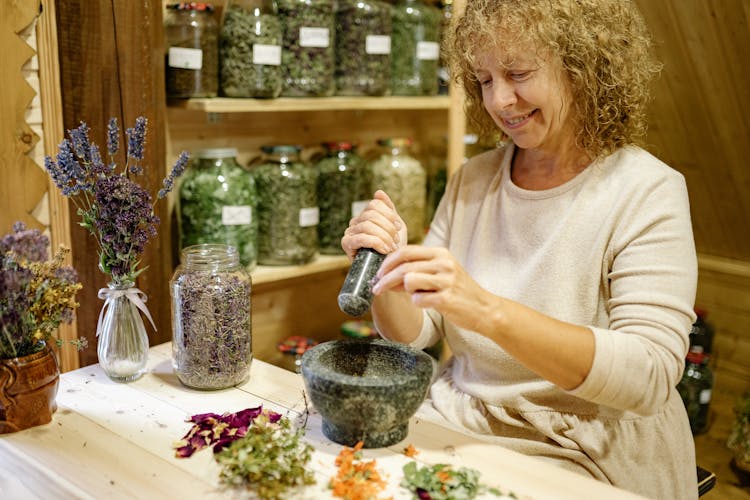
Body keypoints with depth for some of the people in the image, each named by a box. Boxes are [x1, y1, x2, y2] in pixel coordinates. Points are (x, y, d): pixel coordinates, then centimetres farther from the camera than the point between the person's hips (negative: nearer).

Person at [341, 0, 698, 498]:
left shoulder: (647, 192, -11)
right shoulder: (471, 181, 4)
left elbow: (649, 378, -23)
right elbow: (414, 333, 4)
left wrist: (488, 311, -35)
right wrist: (385, 274, -18)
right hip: (455, 429, 5)